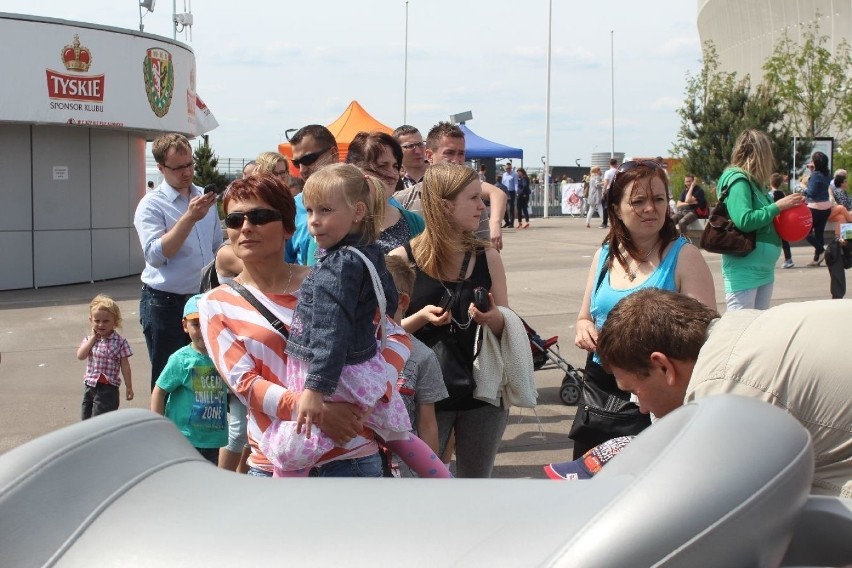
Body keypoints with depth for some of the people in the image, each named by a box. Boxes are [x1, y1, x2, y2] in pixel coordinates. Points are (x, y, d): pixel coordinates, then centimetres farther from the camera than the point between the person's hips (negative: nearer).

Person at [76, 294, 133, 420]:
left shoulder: (119, 342, -6)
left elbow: (125, 366, -4)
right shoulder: (89, 339, 6)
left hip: (108, 388, -5)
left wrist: (129, 387, -3)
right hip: (90, 386, 5)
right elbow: (80, 355, -11)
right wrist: (93, 337, -8)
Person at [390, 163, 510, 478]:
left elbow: (509, 330, 5)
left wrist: (494, 319, -17)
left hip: (483, 395, 3)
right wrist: (421, 318, -22)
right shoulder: (403, 259, -7)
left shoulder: (488, 257, 2)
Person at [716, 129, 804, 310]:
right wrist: (778, 206, -16)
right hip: (744, 272, -10)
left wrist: (788, 207, 4)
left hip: (764, 269, 10)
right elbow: (744, 220, -25)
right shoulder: (737, 180, -13)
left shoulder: (753, 182, 13)